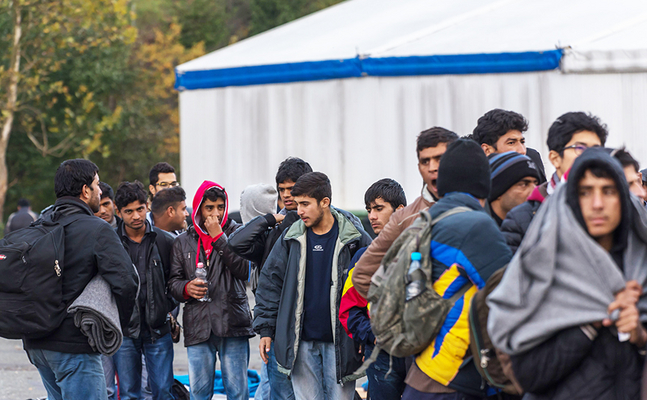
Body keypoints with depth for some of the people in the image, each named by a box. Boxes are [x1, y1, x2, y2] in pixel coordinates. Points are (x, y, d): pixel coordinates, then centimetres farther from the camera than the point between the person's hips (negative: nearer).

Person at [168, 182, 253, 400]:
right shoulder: (183, 242, 14)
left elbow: (243, 270, -7)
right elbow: (173, 281, 14)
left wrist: (218, 237, -9)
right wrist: (186, 288, -9)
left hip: (233, 324, -2)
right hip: (197, 328, 2)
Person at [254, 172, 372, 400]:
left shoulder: (354, 238, -4)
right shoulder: (291, 238, 5)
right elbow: (270, 281, 11)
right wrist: (265, 329, 5)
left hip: (340, 343, -2)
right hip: (301, 343, 3)